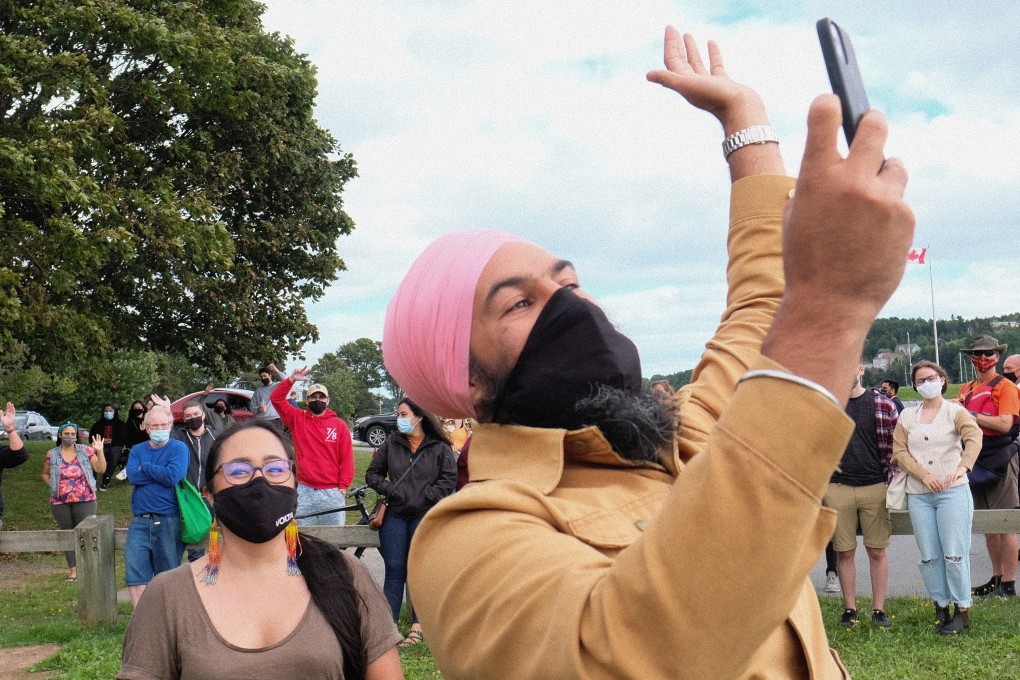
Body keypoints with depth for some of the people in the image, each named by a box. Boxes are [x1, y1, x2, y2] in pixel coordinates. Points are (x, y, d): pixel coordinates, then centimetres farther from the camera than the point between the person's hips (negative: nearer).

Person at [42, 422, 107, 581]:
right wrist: (53, 485, 0)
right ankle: (73, 569, 12)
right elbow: (45, 474, 17)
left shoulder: (86, 451, 2)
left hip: (84, 501, -1)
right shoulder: (52, 454, 5)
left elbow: (100, 469, -3)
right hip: (60, 502, 2)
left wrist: (100, 451, -13)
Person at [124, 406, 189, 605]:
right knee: (134, 573, -5)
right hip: (141, 522, 3)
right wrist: (161, 473, -7)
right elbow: (132, 476, -4)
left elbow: (173, 476, -16)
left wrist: (145, 467, -4)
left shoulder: (178, 448, 1)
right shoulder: (137, 450, 14)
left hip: (169, 522, -3)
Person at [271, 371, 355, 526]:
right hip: (304, 491, 1)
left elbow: (347, 458, 2)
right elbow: (276, 399, -1)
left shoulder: (339, 425, 4)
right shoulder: (297, 419, 7)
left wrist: (343, 486, -5)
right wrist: (291, 380, -12)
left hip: (332, 492, -1)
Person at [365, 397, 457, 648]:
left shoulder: (439, 447, -1)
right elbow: (372, 474, 11)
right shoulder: (391, 443, 8)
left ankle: (418, 626, 10)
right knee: (394, 569, 1)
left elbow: (450, 478, -3)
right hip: (395, 514, 2)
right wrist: (388, 489, -6)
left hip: (424, 516, -2)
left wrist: (426, 496, -11)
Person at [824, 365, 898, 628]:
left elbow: (898, 443, 7)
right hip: (837, 488, 1)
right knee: (844, 551, 5)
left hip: (875, 486, -1)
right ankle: (850, 609, 14)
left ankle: (879, 609, 12)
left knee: (877, 550, 3)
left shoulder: (882, 404, 3)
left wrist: (891, 477, 1)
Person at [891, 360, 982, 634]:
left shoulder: (955, 411, 2)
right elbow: (899, 452, 4)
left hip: (953, 491, -3)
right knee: (929, 556, 5)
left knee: (954, 554, -5)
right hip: (918, 495, 3)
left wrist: (962, 467, -31)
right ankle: (940, 609, 15)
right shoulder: (907, 416, 12)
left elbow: (974, 437, -15)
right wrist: (924, 475, -10)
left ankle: (962, 612, 4)